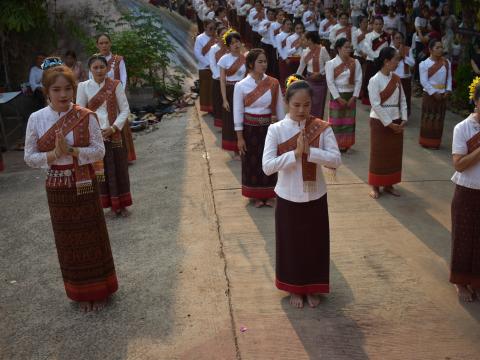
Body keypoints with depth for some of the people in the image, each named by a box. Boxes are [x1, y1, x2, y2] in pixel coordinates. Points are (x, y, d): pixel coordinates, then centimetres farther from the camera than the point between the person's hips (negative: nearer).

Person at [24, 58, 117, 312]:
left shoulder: (86, 117, -9)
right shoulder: (36, 119, -6)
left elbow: (99, 151, -9)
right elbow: (29, 157, -2)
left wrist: (71, 151, -23)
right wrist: (53, 154, -20)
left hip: (84, 186, -1)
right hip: (57, 189, 1)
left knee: (92, 237, 9)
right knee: (69, 241, 12)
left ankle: (99, 290, 28)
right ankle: (81, 292, 31)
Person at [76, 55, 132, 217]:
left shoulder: (115, 85, -2)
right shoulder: (84, 87, 0)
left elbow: (125, 109, -2)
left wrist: (113, 128, -12)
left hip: (113, 134, 0)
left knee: (118, 169, 6)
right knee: (96, 170, 6)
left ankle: (120, 204, 21)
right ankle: (99, 204, 19)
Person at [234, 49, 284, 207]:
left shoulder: (273, 84, -4)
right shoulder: (241, 86, -9)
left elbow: (279, 107, 4)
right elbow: (238, 112, -5)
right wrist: (240, 137, -6)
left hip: (270, 127, 2)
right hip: (250, 128, -1)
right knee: (252, 162, 9)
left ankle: (269, 195, 28)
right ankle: (256, 196, 27)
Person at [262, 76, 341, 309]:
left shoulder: (322, 128, -7)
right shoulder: (276, 130, -11)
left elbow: (336, 160, -16)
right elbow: (267, 166, -19)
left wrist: (309, 151, -27)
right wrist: (295, 153, -26)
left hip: (315, 197, 1)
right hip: (288, 198, -1)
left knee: (315, 244, 14)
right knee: (291, 244, 13)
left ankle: (312, 288, 36)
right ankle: (294, 289, 35)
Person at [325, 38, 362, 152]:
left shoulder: (355, 63, 2)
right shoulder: (331, 63, -7)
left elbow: (358, 80, 1)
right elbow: (330, 82, -10)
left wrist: (354, 97, -8)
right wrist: (338, 98, -14)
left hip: (351, 96, 3)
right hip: (337, 96, -3)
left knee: (349, 121, 7)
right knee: (336, 121, 1)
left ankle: (345, 144, 18)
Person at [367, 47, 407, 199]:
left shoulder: (396, 79, 6)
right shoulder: (375, 80, -13)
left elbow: (402, 100, 8)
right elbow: (376, 105, -17)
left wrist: (403, 120, -3)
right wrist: (389, 123, -17)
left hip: (396, 122, 6)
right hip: (380, 122, -6)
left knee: (395, 154, 10)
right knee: (379, 154, 2)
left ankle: (388, 184, 23)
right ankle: (375, 186, 14)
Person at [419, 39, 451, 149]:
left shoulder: (446, 63, 3)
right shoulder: (424, 64, -11)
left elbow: (449, 78, 6)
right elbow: (424, 81, -13)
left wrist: (448, 90, -8)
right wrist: (433, 93, -17)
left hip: (442, 95, 4)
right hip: (429, 94, -4)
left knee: (439, 119, 9)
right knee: (428, 118, 3)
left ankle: (436, 142, 18)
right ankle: (426, 142, 12)